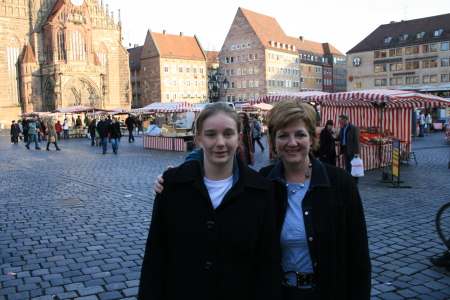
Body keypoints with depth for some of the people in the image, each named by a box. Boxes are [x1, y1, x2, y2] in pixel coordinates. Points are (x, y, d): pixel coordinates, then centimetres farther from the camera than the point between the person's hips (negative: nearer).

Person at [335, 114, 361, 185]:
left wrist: (356, 152, -20)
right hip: (345, 149, 7)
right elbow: (339, 138, 15)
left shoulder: (354, 128, -13)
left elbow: (356, 141, -15)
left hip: (352, 150, -7)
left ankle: (355, 183, 7)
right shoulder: (342, 128, 10)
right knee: (347, 166, 11)